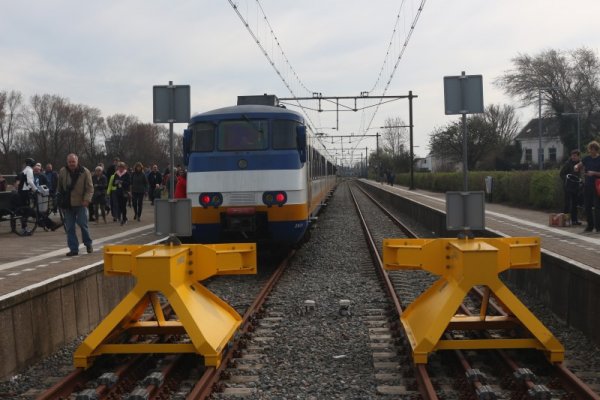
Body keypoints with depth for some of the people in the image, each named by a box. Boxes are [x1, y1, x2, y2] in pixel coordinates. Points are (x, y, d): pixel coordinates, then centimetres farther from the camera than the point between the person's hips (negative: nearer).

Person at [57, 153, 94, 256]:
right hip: (67, 204, 3)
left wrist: (87, 199, -17)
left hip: (81, 203, -3)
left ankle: (88, 244, 21)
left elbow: (90, 188, -4)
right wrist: (59, 199, 10)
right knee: (69, 227, 3)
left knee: (83, 224, 0)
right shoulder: (62, 172, 3)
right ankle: (73, 248, 10)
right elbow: (59, 187, 13)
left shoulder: (85, 172, -4)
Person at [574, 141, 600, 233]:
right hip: (587, 185, 5)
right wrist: (576, 167, -4)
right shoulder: (587, 158, 8)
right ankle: (590, 226, 17)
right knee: (587, 207, 7)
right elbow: (578, 166, 18)